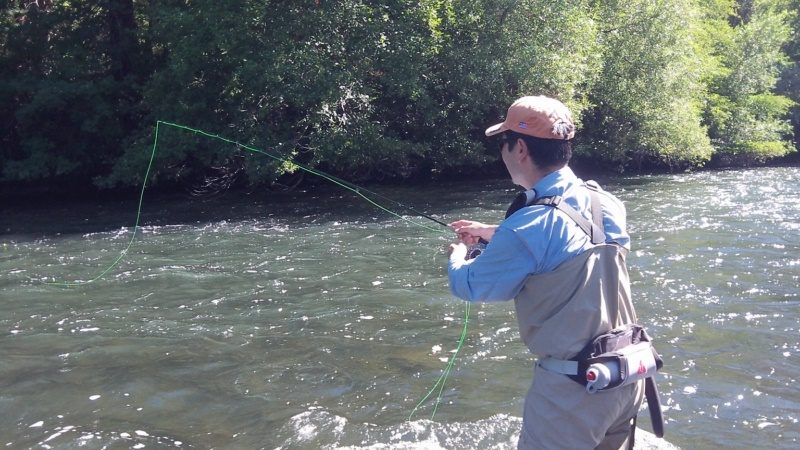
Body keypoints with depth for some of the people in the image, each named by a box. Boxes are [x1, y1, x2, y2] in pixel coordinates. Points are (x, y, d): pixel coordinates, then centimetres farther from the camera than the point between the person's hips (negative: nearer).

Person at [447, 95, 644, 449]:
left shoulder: (529, 226, -23)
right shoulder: (603, 202, 0)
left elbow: (471, 287, -8)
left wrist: (457, 256, 14)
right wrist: (493, 234, 25)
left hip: (573, 389, -7)